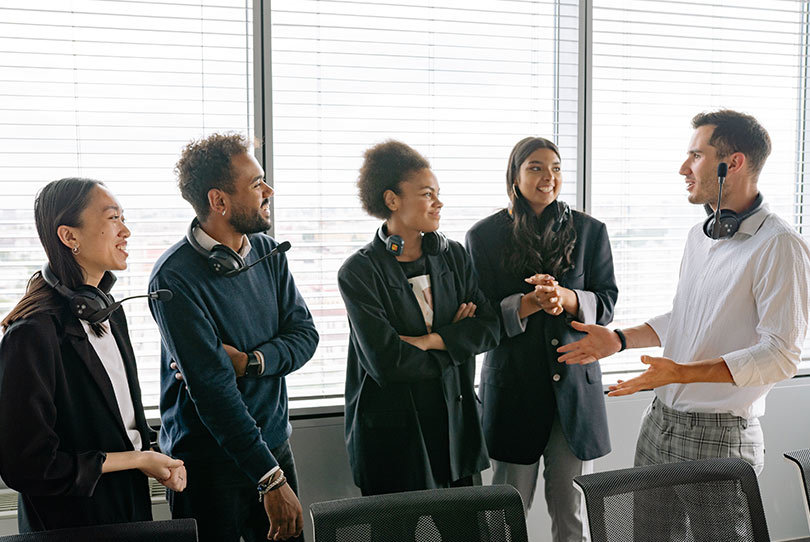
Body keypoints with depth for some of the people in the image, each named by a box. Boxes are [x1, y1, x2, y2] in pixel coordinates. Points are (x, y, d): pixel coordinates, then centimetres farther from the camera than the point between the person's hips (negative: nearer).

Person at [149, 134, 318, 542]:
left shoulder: (268, 253, 3)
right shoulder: (175, 278, -18)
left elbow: (305, 333, 3)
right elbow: (212, 389, -22)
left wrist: (249, 361, -18)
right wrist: (273, 480, -23)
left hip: (274, 444, 6)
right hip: (209, 461, -6)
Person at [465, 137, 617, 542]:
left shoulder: (589, 231, 5)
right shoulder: (483, 236, 1)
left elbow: (607, 303, 3)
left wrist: (565, 297, -17)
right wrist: (530, 303, -19)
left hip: (574, 383, 2)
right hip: (513, 384, -1)